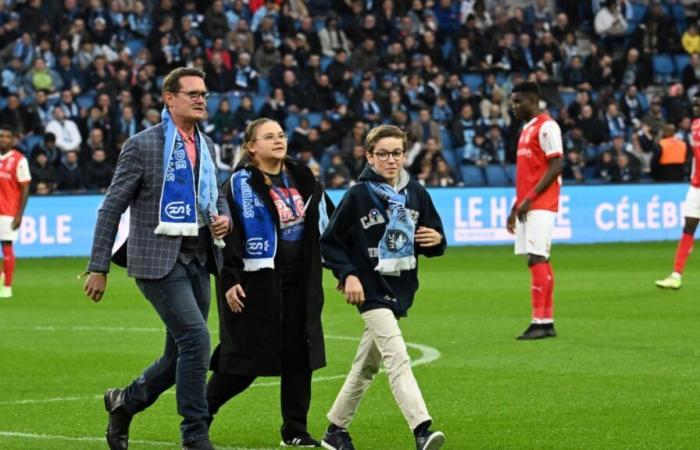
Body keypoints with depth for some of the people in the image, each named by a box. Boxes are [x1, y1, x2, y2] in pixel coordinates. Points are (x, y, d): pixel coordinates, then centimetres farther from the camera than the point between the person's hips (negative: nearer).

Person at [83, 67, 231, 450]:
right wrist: (98, 268, -8)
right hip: (158, 260, -7)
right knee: (195, 338, -18)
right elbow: (111, 208, -6)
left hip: (198, 260, 7)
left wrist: (224, 218, 2)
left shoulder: (205, 146, 12)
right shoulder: (142, 146, -8)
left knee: (181, 355, 9)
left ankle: (125, 402, 33)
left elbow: (215, 195, 26)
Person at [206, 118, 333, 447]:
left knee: (299, 355, 4)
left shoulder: (302, 179, 10)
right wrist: (229, 281, -17)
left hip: (299, 283, 6)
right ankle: (200, 415, 17)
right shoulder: (242, 183, -9)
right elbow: (228, 234, -12)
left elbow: (326, 223, 19)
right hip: (257, 281, -6)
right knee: (245, 359, -2)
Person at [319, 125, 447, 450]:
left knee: (366, 366, 14)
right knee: (398, 358, -20)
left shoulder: (417, 194, 6)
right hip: (371, 291, -6)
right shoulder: (359, 195, -7)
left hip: (401, 290, 6)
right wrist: (347, 274, -15)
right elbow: (330, 242, -3)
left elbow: (433, 235, 14)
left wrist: (436, 240, -9)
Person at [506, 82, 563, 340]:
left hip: (541, 205, -9)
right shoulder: (527, 129, 20)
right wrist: (515, 207, 22)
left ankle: (539, 322, -15)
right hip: (527, 205, 10)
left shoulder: (546, 127, -9)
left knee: (537, 259, -13)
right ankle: (547, 322, 11)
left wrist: (530, 199, -19)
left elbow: (556, 166, -16)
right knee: (538, 261, 9)